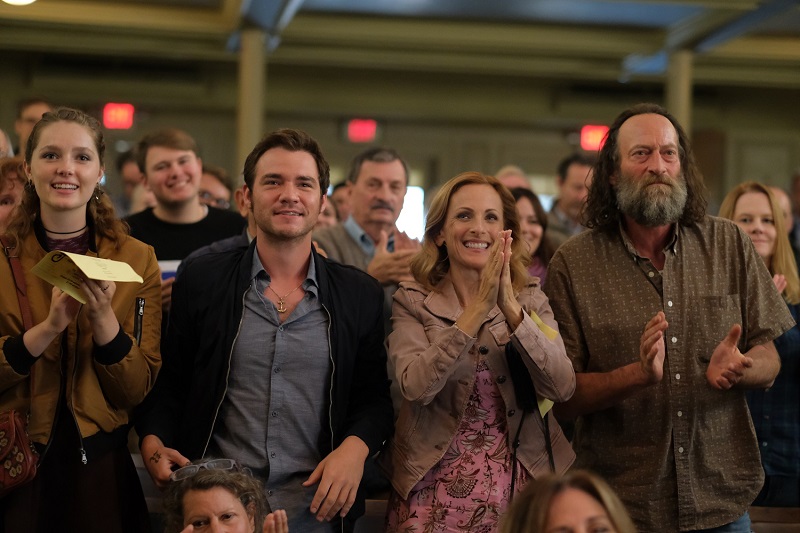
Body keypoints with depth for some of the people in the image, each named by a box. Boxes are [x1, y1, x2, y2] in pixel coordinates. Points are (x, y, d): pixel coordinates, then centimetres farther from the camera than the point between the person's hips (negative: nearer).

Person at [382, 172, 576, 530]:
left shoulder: (531, 300, 2)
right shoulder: (412, 302, -3)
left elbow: (562, 387, -12)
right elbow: (415, 387, -19)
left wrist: (510, 308, -22)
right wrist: (480, 308, -24)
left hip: (518, 487, 2)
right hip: (434, 492, -2)